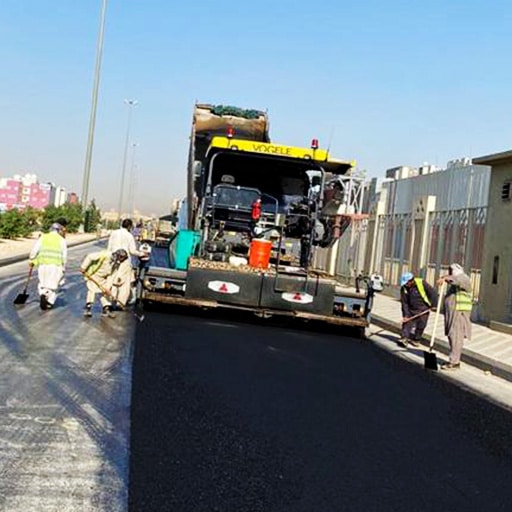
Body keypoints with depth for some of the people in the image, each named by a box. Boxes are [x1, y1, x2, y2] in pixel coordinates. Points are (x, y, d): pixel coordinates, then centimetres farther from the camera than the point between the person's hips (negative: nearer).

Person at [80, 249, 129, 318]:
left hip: (103, 279, 6)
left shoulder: (117, 264, -7)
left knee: (105, 293, 3)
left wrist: (108, 288, -15)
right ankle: (87, 309, -13)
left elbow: (111, 276, -7)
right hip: (92, 275, -6)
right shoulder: (105, 255, -27)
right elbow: (90, 257, -23)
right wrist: (83, 267, -22)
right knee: (92, 289, -17)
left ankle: (106, 309, 11)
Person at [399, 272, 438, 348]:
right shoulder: (404, 288, -10)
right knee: (407, 323, -9)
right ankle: (404, 339, -9)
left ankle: (416, 340, 17)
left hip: (423, 310, -2)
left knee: (420, 326, 3)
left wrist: (434, 304, -13)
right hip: (411, 310, 2)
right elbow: (404, 303, -10)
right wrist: (405, 315, -15)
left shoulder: (421, 283, -20)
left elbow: (432, 292, -11)